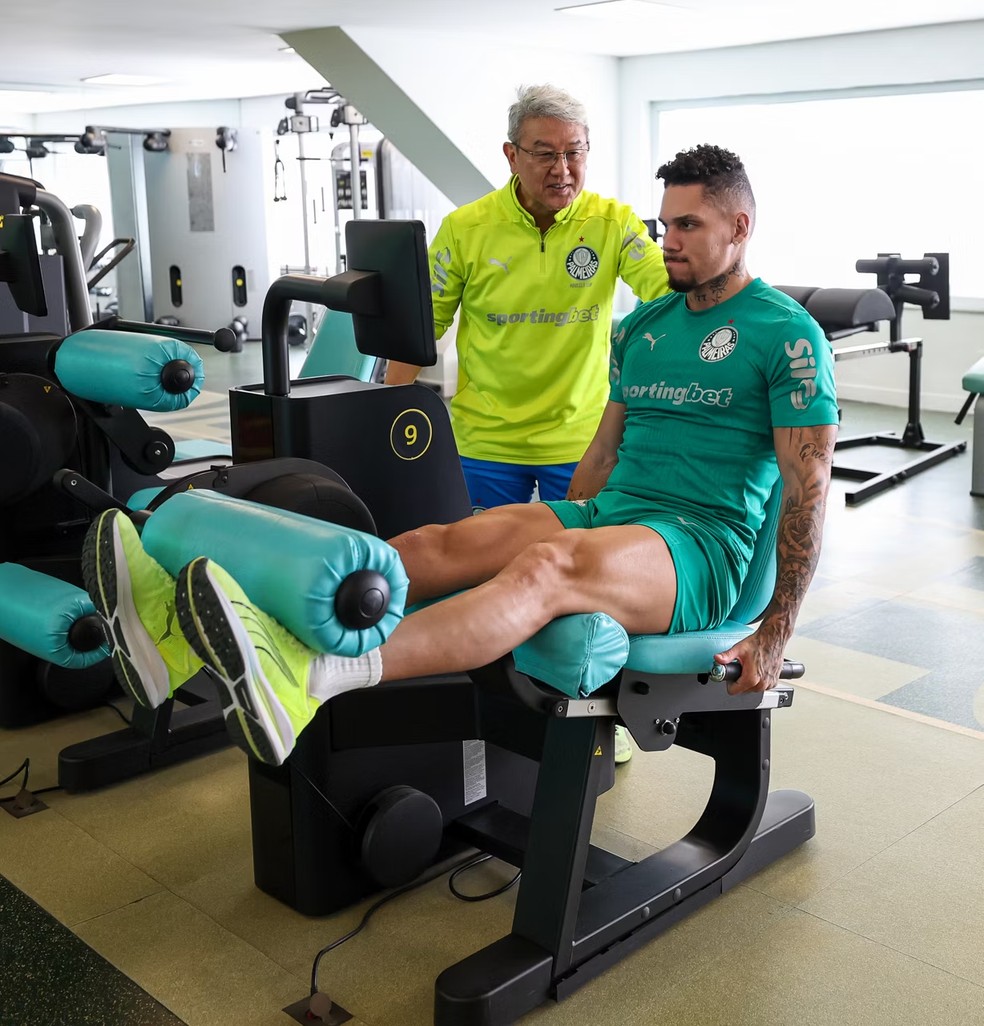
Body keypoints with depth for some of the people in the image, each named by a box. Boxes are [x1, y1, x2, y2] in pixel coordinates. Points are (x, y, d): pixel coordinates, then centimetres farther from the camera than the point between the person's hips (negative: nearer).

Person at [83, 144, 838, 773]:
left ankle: (307, 681, -62)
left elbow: (809, 486, -7)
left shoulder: (788, 333, -2)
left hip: (703, 547, -6)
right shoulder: (644, 326, 20)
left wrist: (774, 637, -11)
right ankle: (193, 630, -35)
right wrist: (557, 527, 19)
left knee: (546, 570, -38)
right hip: (608, 512, 7)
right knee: (441, 545, -19)